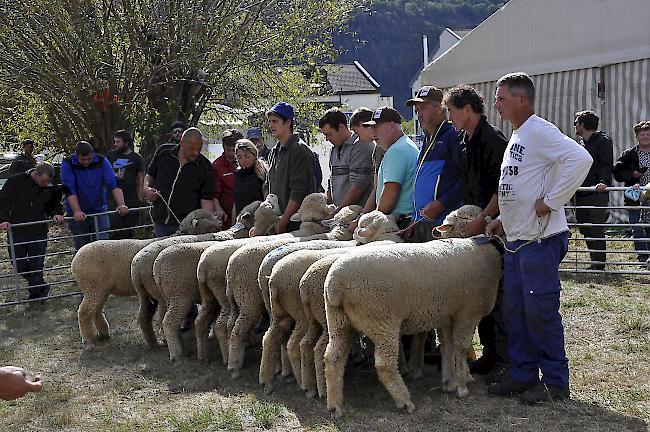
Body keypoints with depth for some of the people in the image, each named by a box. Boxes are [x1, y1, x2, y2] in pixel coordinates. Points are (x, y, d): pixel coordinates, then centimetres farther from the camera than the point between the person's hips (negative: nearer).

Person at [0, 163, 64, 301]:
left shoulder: (51, 188, -4)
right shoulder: (15, 181, -10)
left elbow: (55, 205, 13)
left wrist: (57, 214, -9)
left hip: (39, 232, 0)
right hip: (17, 232, 0)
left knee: (37, 264, 1)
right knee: (19, 265, 7)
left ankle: (35, 293, 15)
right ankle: (42, 287, 28)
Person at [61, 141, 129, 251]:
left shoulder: (102, 161, -6)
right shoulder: (68, 164, -11)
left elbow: (114, 184, -13)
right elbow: (69, 190, -20)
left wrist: (121, 205, -28)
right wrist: (77, 211, -33)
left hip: (99, 212, 1)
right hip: (78, 215, -1)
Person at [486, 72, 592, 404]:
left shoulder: (539, 131, -14)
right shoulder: (517, 136, 17)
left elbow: (580, 159, -29)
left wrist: (552, 202, -24)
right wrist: (503, 220, 18)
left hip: (540, 240, -10)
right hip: (516, 240, 10)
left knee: (540, 310, -5)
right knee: (514, 310, 13)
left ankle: (555, 381, 7)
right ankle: (523, 375, 22)